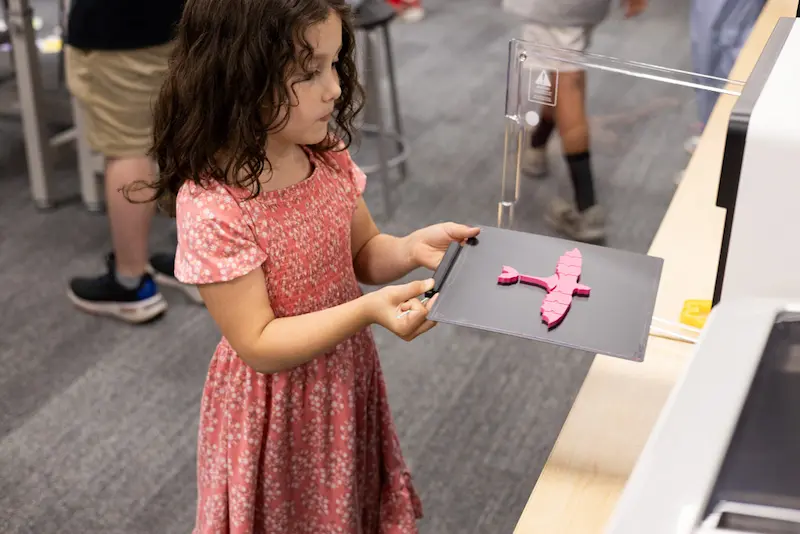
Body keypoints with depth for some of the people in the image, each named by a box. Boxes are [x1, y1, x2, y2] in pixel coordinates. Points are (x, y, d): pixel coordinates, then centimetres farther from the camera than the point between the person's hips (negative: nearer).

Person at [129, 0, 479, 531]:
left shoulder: (327, 155, -9)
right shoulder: (212, 207, -28)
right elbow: (259, 345, -23)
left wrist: (412, 249, -16)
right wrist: (368, 311, -33)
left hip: (349, 379, 6)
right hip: (279, 408, -6)